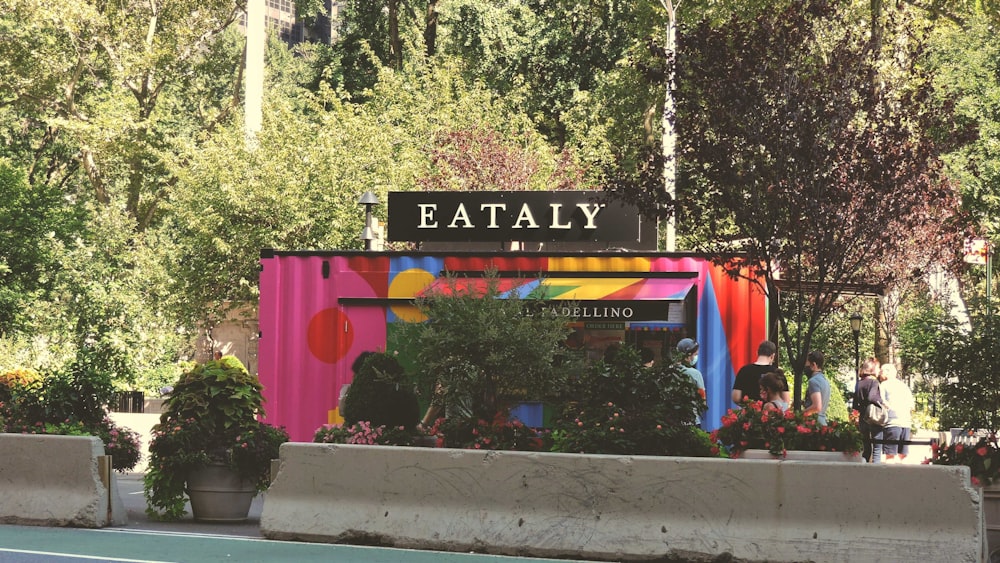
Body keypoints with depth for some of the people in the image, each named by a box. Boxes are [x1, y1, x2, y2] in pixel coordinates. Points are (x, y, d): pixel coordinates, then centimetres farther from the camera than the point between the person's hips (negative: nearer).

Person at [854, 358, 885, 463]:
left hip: (863, 419, 7)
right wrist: (882, 402, -13)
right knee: (877, 450, -2)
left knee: (867, 450, 14)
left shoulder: (859, 383, 10)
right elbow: (871, 397, -27)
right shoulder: (874, 381, -10)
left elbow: (855, 406, 10)